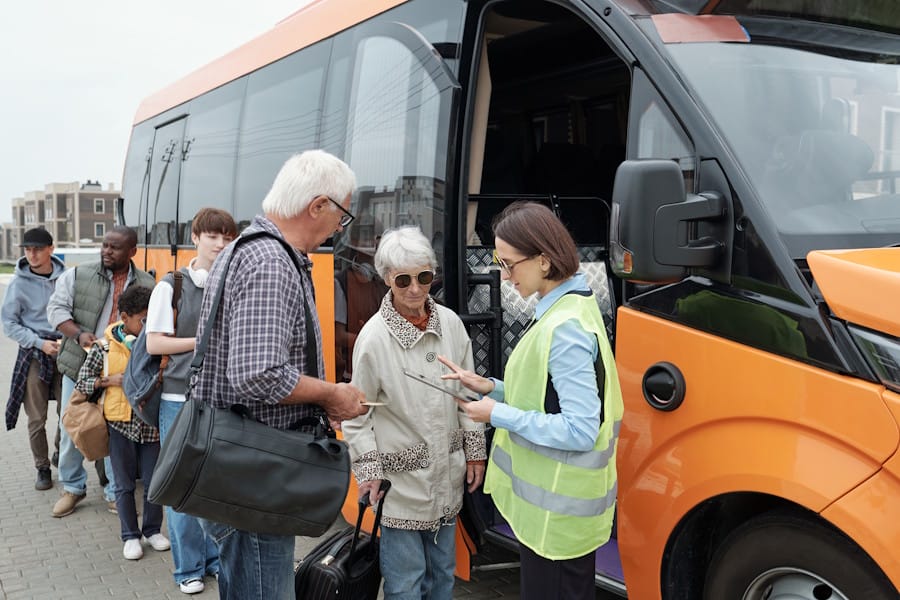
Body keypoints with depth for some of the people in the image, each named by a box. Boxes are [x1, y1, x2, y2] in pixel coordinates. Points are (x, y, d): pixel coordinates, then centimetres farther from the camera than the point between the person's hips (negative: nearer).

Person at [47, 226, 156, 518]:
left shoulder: (147, 285, 2)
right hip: (80, 365, 1)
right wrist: (78, 334, -17)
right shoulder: (77, 275, 0)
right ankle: (73, 488, 29)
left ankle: (116, 493, 22)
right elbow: (56, 307, -2)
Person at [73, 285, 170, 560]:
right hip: (120, 423, -1)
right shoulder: (104, 347, -6)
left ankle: (152, 530, 28)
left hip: (151, 422, 2)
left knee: (153, 482, 9)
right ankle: (130, 536, 24)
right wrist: (110, 380, -14)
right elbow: (82, 383, -1)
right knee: (125, 485, 10)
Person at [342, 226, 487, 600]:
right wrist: (368, 471, -8)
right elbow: (356, 413, -7)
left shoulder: (451, 324, -3)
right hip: (402, 478, -4)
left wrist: (474, 451, 10)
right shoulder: (374, 336, -15)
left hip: (447, 473, 4)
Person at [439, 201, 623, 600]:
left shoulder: (566, 329, -24)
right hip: (555, 498, 10)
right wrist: (491, 388, 3)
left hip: (556, 511, -10)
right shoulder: (568, 307, 6)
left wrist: (499, 414, -19)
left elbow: (580, 430, -26)